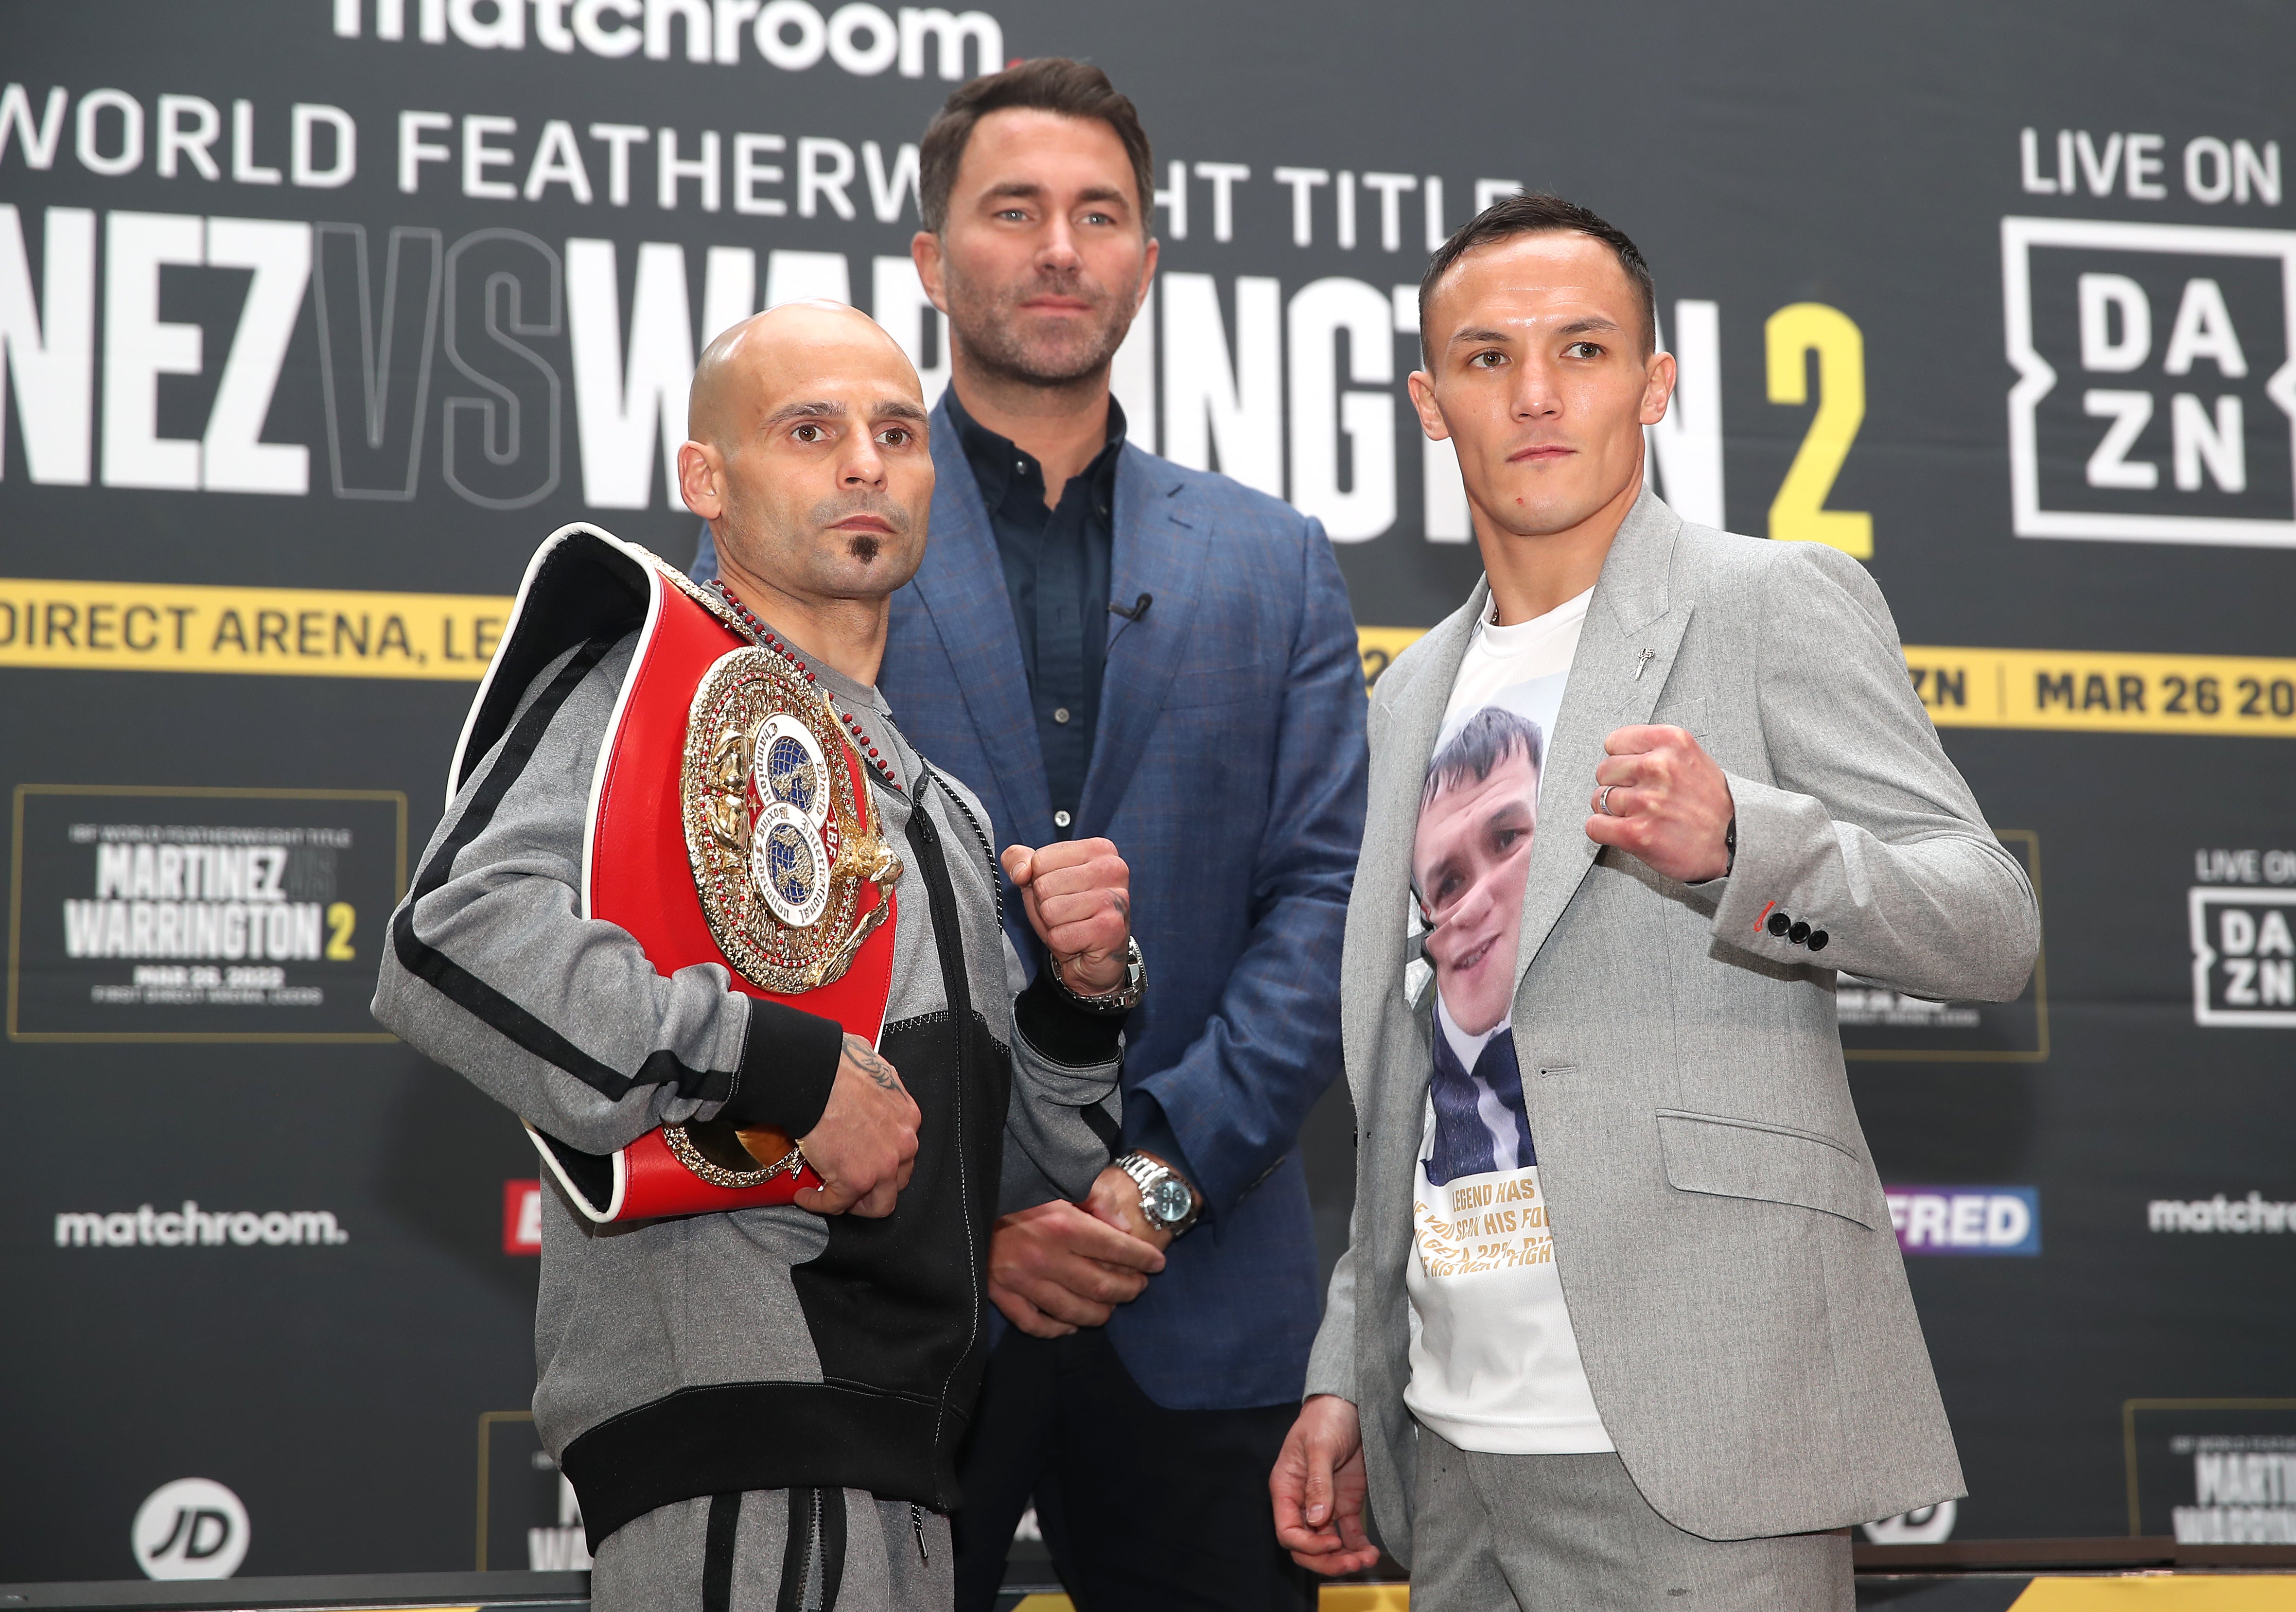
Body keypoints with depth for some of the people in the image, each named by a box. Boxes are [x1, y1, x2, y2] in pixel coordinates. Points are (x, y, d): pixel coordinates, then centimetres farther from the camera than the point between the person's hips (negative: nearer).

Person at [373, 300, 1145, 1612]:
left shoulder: (936, 804, 25)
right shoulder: (649, 662, 0)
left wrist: (1085, 995, 8)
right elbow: (459, 937, -18)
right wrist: (780, 1064, -18)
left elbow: (1016, 1176, 26)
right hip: (730, 1399, -8)